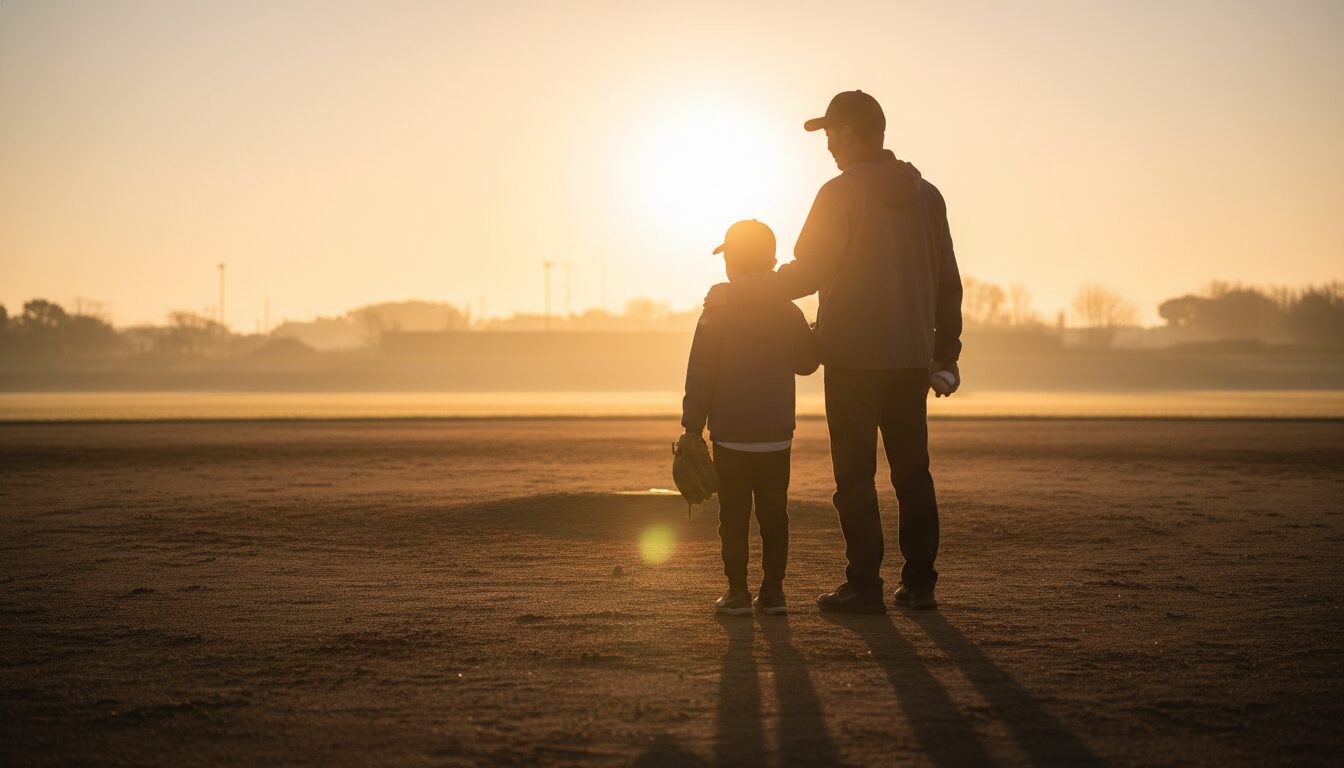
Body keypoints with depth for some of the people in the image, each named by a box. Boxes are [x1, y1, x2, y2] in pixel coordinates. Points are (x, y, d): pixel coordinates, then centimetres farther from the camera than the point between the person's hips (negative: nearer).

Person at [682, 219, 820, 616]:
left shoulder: (716, 315, -7)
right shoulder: (789, 312, 1)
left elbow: (700, 378, -8)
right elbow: (807, 361, 13)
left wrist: (692, 428, -3)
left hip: (730, 436, -2)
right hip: (777, 434, 3)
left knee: (734, 514, 3)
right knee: (774, 512, 8)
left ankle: (737, 591, 3)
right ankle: (773, 590, 8)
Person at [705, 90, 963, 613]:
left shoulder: (841, 194, -10)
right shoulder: (926, 194, 9)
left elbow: (806, 274, -15)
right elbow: (948, 281, 11)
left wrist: (735, 295, -6)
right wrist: (946, 352, 19)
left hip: (854, 359, -6)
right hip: (911, 358, 6)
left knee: (855, 475, 0)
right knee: (912, 471, 11)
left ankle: (864, 587, -1)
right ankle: (920, 583, 13)